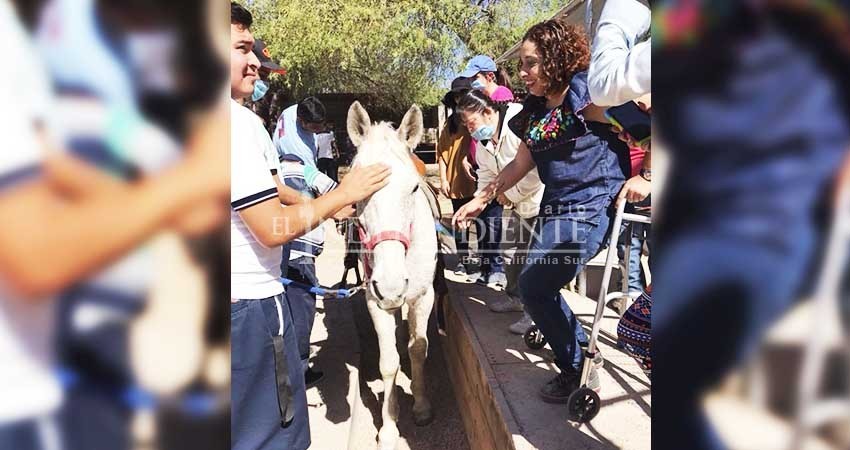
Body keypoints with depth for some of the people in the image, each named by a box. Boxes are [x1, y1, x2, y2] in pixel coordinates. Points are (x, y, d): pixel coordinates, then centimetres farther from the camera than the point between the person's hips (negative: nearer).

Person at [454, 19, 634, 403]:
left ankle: (578, 371, 12)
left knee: (534, 286, -9)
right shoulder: (535, 110, 11)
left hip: (591, 207, -8)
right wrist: (480, 200, 19)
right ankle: (583, 356, 32)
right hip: (554, 209, 9)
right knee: (538, 287, 13)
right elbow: (520, 165, 18)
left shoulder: (588, 94, -11)